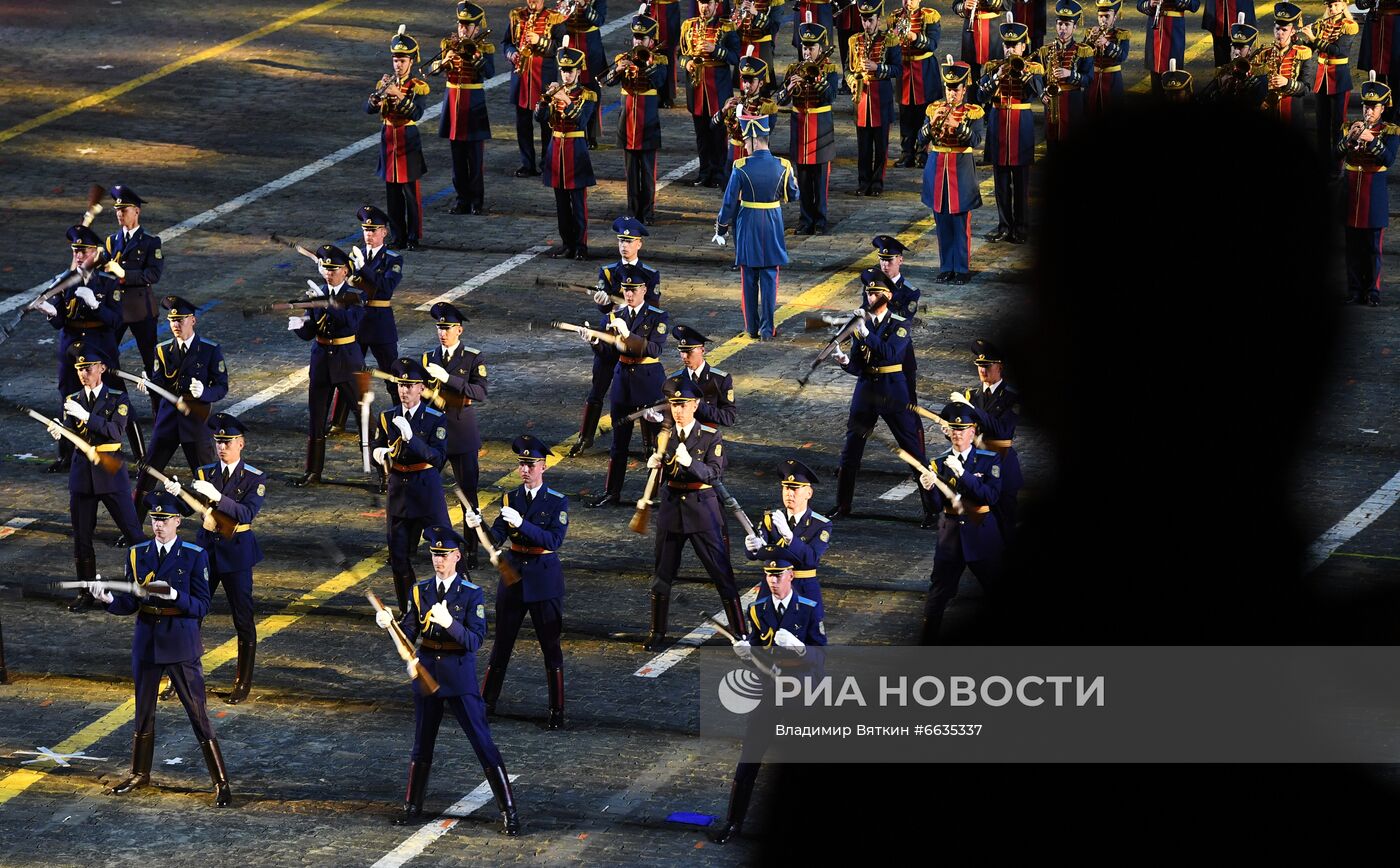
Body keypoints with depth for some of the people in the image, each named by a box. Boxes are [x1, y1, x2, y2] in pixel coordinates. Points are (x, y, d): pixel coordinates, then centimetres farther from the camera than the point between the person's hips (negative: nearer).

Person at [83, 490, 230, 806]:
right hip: (146, 643, 4)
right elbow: (131, 604, 3)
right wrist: (109, 598, -17)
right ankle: (140, 774, 33)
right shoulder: (137, 554, 3)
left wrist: (174, 596, -28)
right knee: (143, 712, 17)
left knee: (198, 714, -2)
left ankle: (221, 782, 5)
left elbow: (202, 606, -10)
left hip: (181, 646, -4)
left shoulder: (194, 556, -8)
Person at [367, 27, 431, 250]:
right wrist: (380, 93, -23)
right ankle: (398, 236, 15)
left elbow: (417, 113, -21)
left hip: (408, 144, -4)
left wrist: (398, 95, -30)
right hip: (388, 142, 4)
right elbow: (368, 109, -4)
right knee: (392, 194, 7)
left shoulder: (418, 86, -7)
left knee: (412, 193, 1)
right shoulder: (385, 83, 6)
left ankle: (413, 237, 8)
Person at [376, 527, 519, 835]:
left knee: (483, 744, -4)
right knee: (422, 744, 16)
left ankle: (508, 810, 1)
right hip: (426, 673, 4)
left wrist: (449, 622, -32)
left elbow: (475, 641, -16)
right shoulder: (420, 592, 2)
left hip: (460, 678, -4)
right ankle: (413, 806, 31)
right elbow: (408, 634, -1)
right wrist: (389, 624, -21)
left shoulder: (472, 595, -9)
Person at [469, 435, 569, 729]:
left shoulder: (558, 502, -7)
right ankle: (486, 704, 20)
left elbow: (554, 540, -20)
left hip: (544, 581, -3)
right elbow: (495, 538, -5)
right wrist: (477, 526, -26)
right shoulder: (510, 499, 4)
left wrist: (521, 523, -31)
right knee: (501, 644, 10)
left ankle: (557, 711, 10)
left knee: (551, 646, 3)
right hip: (513, 578, 3)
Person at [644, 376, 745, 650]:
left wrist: (690, 462, -35)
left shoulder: (711, 437, -8)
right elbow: (662, 478, 6)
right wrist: (654, 465, -17)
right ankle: (657, 634, 22)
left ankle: (740, 634, 4)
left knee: (722, 573, -2)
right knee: (662, 575, 10)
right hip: (671, 511, 4)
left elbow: (714, 473, -19)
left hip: (703, 513, -4)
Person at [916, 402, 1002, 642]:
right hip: (950, 534, 1)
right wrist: (929, 488, -27)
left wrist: (962, 473, -25)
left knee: (997, 589, 7)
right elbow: (938, 505, -5)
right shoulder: (939, 464, 2)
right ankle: (928, 642, 11)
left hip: (982, 534, -1)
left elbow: (991, 496, -17)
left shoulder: (989, 460, -4)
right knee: (938, 593, 4)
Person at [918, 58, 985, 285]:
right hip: (938, 171, 3)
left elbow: (975, 141, -14)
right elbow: (922, 140, 1)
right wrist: (932, 123, -16)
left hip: (962, 173, -3)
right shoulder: (935, 109, 8)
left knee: (961, 224, -1)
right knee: (943, 224, 7)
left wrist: (957, 126, -27)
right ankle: (946, 268, 15)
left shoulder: (973, 112, -1)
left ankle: (962, 269, 6)